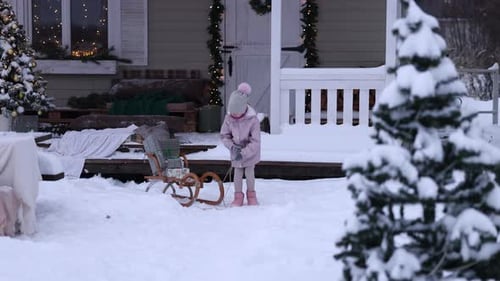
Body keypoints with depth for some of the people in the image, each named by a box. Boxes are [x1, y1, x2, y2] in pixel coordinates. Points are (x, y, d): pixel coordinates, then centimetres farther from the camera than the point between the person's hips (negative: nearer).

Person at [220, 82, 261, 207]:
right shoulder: (228, 118, -17)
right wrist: (232, 146, -22)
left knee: (249, 172, 3)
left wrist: (243, 153, -31)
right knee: (237, 173, 4)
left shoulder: (253, 120, -28)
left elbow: (255, 142, -26)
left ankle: (251, 195, 23)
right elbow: (224, 135, -5)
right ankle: (238, 196, 17)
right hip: (236, 151, 3)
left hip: (250, 152, -2)